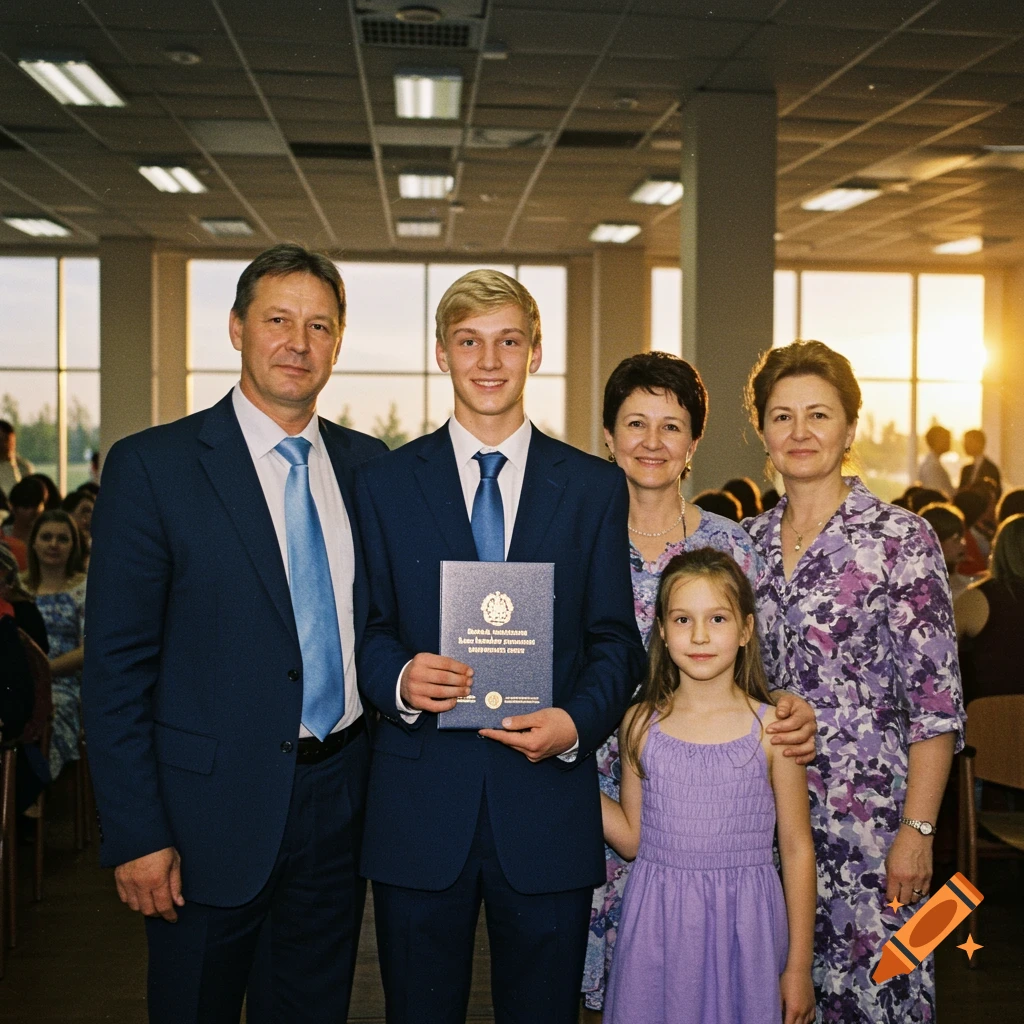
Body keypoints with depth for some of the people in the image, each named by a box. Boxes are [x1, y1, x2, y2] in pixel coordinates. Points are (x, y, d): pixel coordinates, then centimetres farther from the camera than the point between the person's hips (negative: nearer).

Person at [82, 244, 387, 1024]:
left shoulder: (368, 463, 5)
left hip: (340, 803, 4)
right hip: (215, 808, -4)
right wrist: (135, 836, -12)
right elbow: (116, 666, -10)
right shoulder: (151, 466, -9)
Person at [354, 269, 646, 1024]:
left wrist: (578, 721, -14)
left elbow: (616, 638, 5)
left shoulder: (595, 488, 6)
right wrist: (398, 677, -17)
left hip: (548, 800, 0)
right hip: (420, 806, 0)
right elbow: (365, 628, 5)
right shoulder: (384, 484, 5)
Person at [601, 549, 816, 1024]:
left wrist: (799, 967, 1)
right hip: (656, 927, 2)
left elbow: (797, 849, 0)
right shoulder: (640, 725, 1)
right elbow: (632, 839, 8)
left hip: (742, 925, -1)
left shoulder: (772, 728, -5)